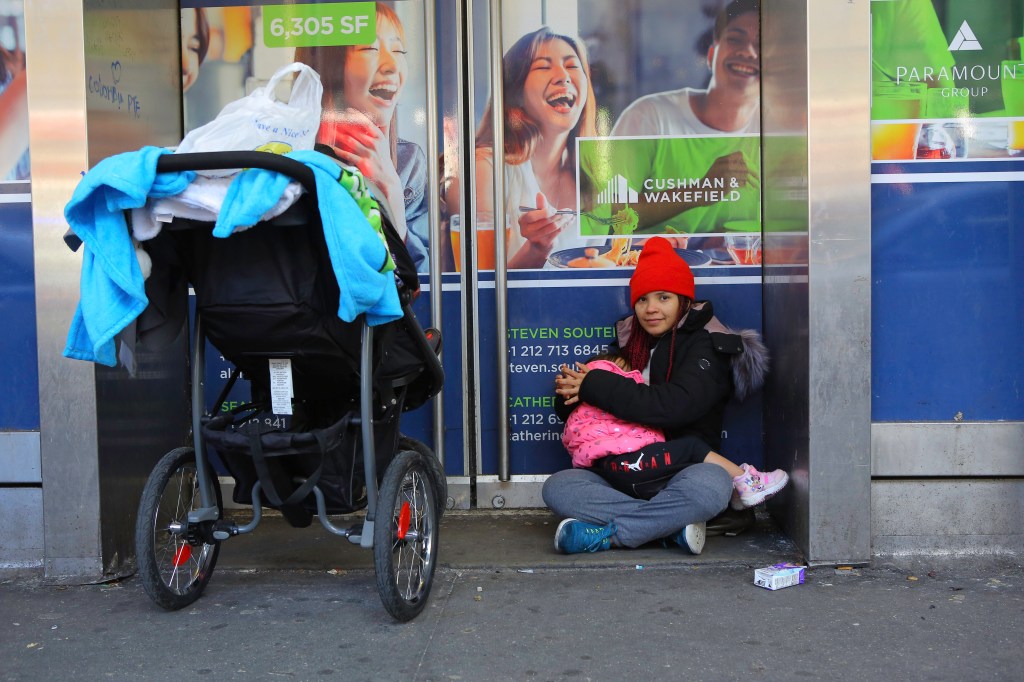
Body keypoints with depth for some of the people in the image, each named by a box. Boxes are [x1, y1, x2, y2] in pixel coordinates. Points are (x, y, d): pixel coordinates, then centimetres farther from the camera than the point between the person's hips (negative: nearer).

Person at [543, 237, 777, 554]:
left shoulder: (706, 344, -3)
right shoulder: (628, 342, 14)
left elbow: (673, 407, -22)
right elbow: (570, 410, 16)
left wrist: (595, 386, -17)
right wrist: (569, 391, -10)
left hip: (679, 471, -4)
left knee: (711, 484, -38)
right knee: (556, 487, -21)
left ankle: (603, 534, -25)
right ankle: (672, 524, -23)